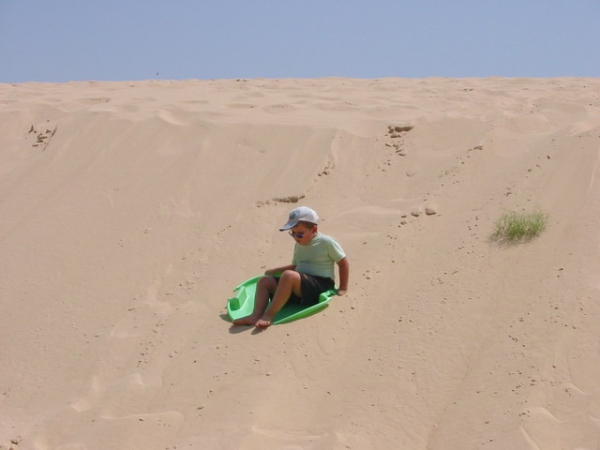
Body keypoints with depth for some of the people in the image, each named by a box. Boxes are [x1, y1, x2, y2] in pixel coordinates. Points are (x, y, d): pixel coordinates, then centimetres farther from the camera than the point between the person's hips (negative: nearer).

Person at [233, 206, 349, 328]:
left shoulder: (327, 242, -5)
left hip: (321, 285, -8)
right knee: (264, 281, -5)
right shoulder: (299, 245, 17)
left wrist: (343, 288, 1)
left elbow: (343, 262, 1)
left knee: (289, 275, -35)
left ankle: (269, 315, -34)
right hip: (299, 289, 8)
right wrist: (274, 271, 24)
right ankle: (256, 315, -26)